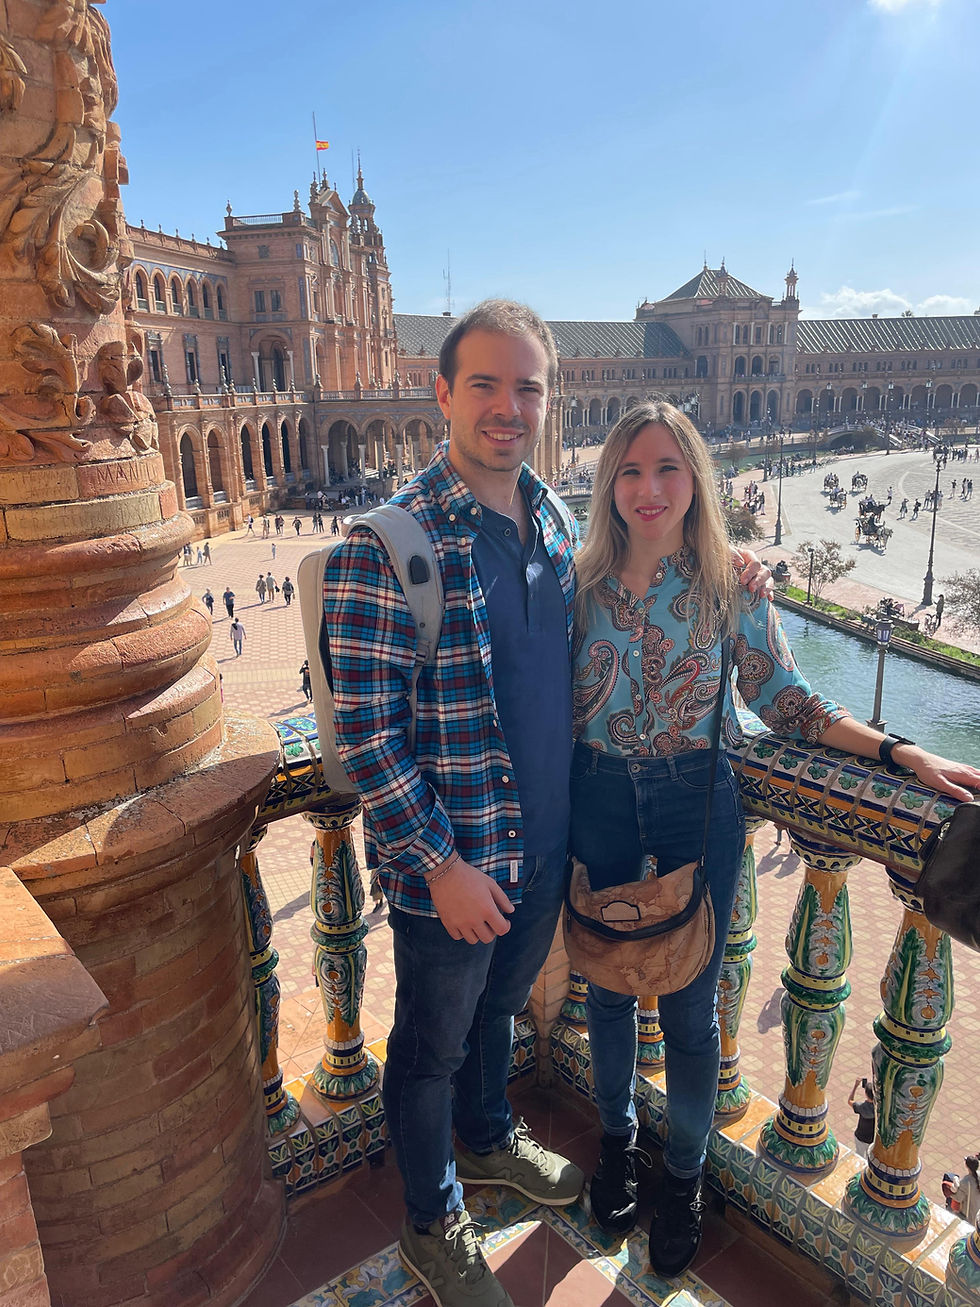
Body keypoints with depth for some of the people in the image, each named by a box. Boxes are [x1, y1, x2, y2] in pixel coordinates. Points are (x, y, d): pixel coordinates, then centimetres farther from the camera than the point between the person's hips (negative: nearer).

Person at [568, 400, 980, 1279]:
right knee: (608, 986, 18)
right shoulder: (583, 581, -2)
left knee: (689, 1004, 11)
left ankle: (685, 1172, 38)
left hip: (695, 802, -2)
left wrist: (900, 753, -13)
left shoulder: (729, 583, -7)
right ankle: (618, 1137, 45)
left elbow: (787, 702, -4)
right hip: (599, 801, 2)